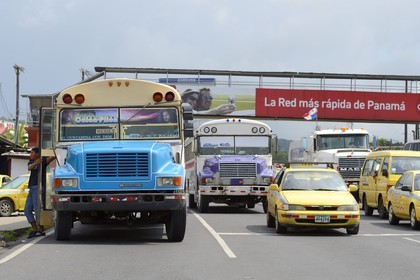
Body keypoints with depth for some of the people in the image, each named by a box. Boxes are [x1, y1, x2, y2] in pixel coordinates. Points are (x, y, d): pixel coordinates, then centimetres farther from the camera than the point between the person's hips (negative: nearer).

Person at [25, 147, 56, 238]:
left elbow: (52, 158, -17)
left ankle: (41, 230, -6)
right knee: (27, 210, 5)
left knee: (37, 209, -11)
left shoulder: (43, 162, -1)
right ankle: (35, 229, 8)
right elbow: (29, 168, -5)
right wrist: (36, 163, -24)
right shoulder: (31, 162, 18)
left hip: (38, 188, -8)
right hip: (32, 188, 8)